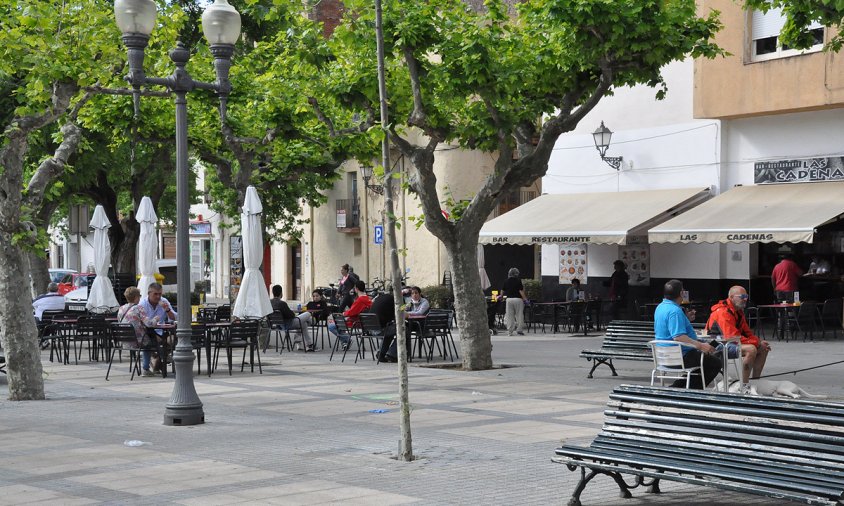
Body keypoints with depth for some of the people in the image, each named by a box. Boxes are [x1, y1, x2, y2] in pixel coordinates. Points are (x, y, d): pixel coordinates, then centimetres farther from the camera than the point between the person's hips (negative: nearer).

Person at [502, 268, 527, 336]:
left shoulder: (506, 282, 6)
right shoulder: (518, 281, -6)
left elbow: (502, 291, 15)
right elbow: (521, 291, -11)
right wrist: (525, 299, -5)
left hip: (509, 299, 3)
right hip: (518, 299, -3)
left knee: (509, 316, 5)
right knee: (519, 315, 4)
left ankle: (509, 331, 3)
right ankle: (519, 329, 0)